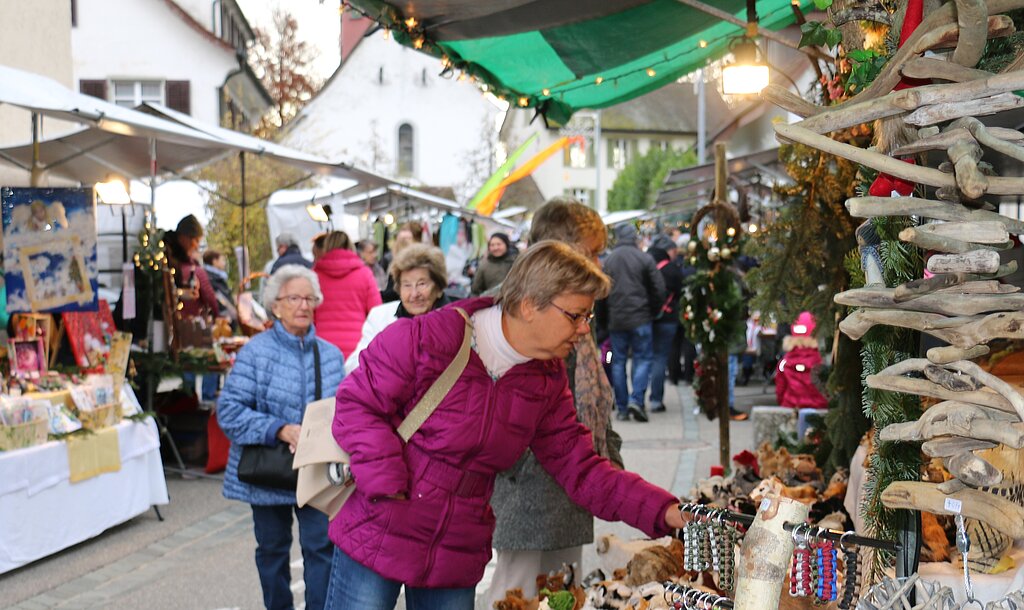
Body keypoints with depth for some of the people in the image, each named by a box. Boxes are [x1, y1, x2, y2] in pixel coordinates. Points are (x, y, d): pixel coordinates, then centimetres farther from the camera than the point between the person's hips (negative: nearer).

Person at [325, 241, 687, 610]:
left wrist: (662, 512, -9)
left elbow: (579, 468, 2)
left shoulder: (547, 380, 3)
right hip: (376, 538, -5)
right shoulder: (428, 337, -16)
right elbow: (357, 404, -11)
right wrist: (387, 486, -21)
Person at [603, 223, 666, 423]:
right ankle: (636, 399, -12)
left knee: (618, 361, 8)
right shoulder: (644, 259, -5)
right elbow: (659, 289, -4)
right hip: (640, 318, -2)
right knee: (643, 359, 4)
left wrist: (605, 318, 13)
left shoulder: (607, 261, 2)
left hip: (616, 319, 2)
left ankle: (621, 407, 8)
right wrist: (653, 312, 11)